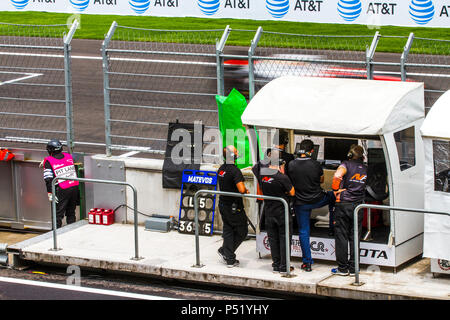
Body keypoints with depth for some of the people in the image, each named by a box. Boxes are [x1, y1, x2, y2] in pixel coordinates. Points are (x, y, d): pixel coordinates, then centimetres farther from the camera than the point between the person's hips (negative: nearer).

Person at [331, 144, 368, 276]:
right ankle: (353, 268, 10)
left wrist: (335, 190, -10)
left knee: (341, 236, 3)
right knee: (355, 237, 9)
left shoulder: (346, 165, -6)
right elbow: (364, 185, 11)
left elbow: (337, 175, -24)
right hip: (358, 206, 4)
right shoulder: (365, 169, 9)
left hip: (343, 205, -4)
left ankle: (342, 268, 4)